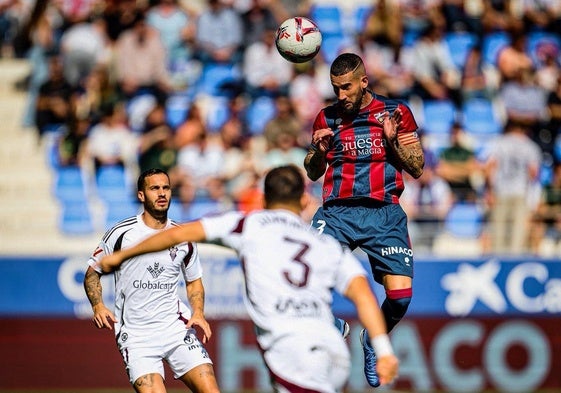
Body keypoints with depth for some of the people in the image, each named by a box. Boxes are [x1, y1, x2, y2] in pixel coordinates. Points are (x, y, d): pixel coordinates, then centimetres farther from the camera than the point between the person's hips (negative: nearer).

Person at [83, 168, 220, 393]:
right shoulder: (121, 234, -4)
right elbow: (92, 273, 7)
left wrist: (198, 314, 4)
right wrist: (98, 306, -10)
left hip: (176, 328, 3)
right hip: (136, 337, -3)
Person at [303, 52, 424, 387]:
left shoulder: (396, 112, 5)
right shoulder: (327, 118, 11)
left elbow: (417, 168, 6)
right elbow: (313, 174, 19)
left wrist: (393, 140, -10)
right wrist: (319, 150, -2)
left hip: (384, 212, -1)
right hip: (337, 212, 1)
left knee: (400, 294, -15)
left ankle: (373, 340, 17)